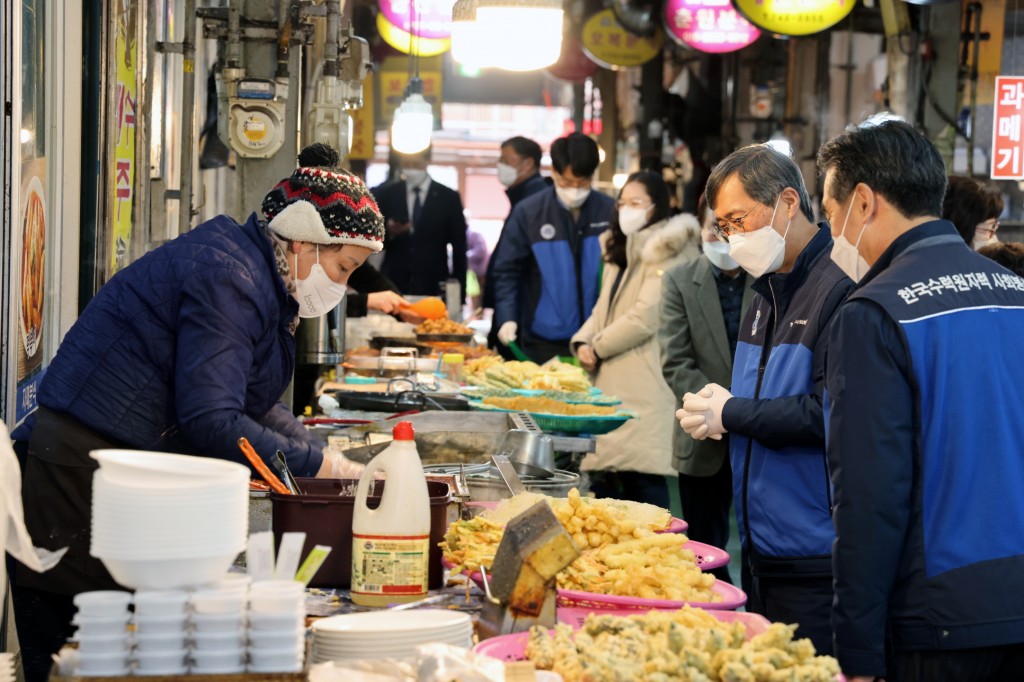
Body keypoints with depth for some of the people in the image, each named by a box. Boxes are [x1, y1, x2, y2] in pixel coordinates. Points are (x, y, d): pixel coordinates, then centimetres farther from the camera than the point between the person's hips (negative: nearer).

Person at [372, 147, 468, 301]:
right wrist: (389, 233, -15)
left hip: (432, 288, -1)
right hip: (393, 284, 1)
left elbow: (459, 250, 5)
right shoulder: (385, 194, 7)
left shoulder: (448, 197, 5)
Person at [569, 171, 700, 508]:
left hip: (644, 389, -9)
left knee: (642, 479, -9)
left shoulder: (667, 256, -9)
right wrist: (583, 342, 0)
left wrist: (598, 348, -6)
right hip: (611, 385, 9)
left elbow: (645, 319, -16)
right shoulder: (619, 251, 21)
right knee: (602, 479, 7)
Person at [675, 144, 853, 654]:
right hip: (762, 550, 9)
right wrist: (712, 410, 3)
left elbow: (829, 415, -24)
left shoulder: (841, 288, -17)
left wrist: (731, 414, -13)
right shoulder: (767, 290, 15)